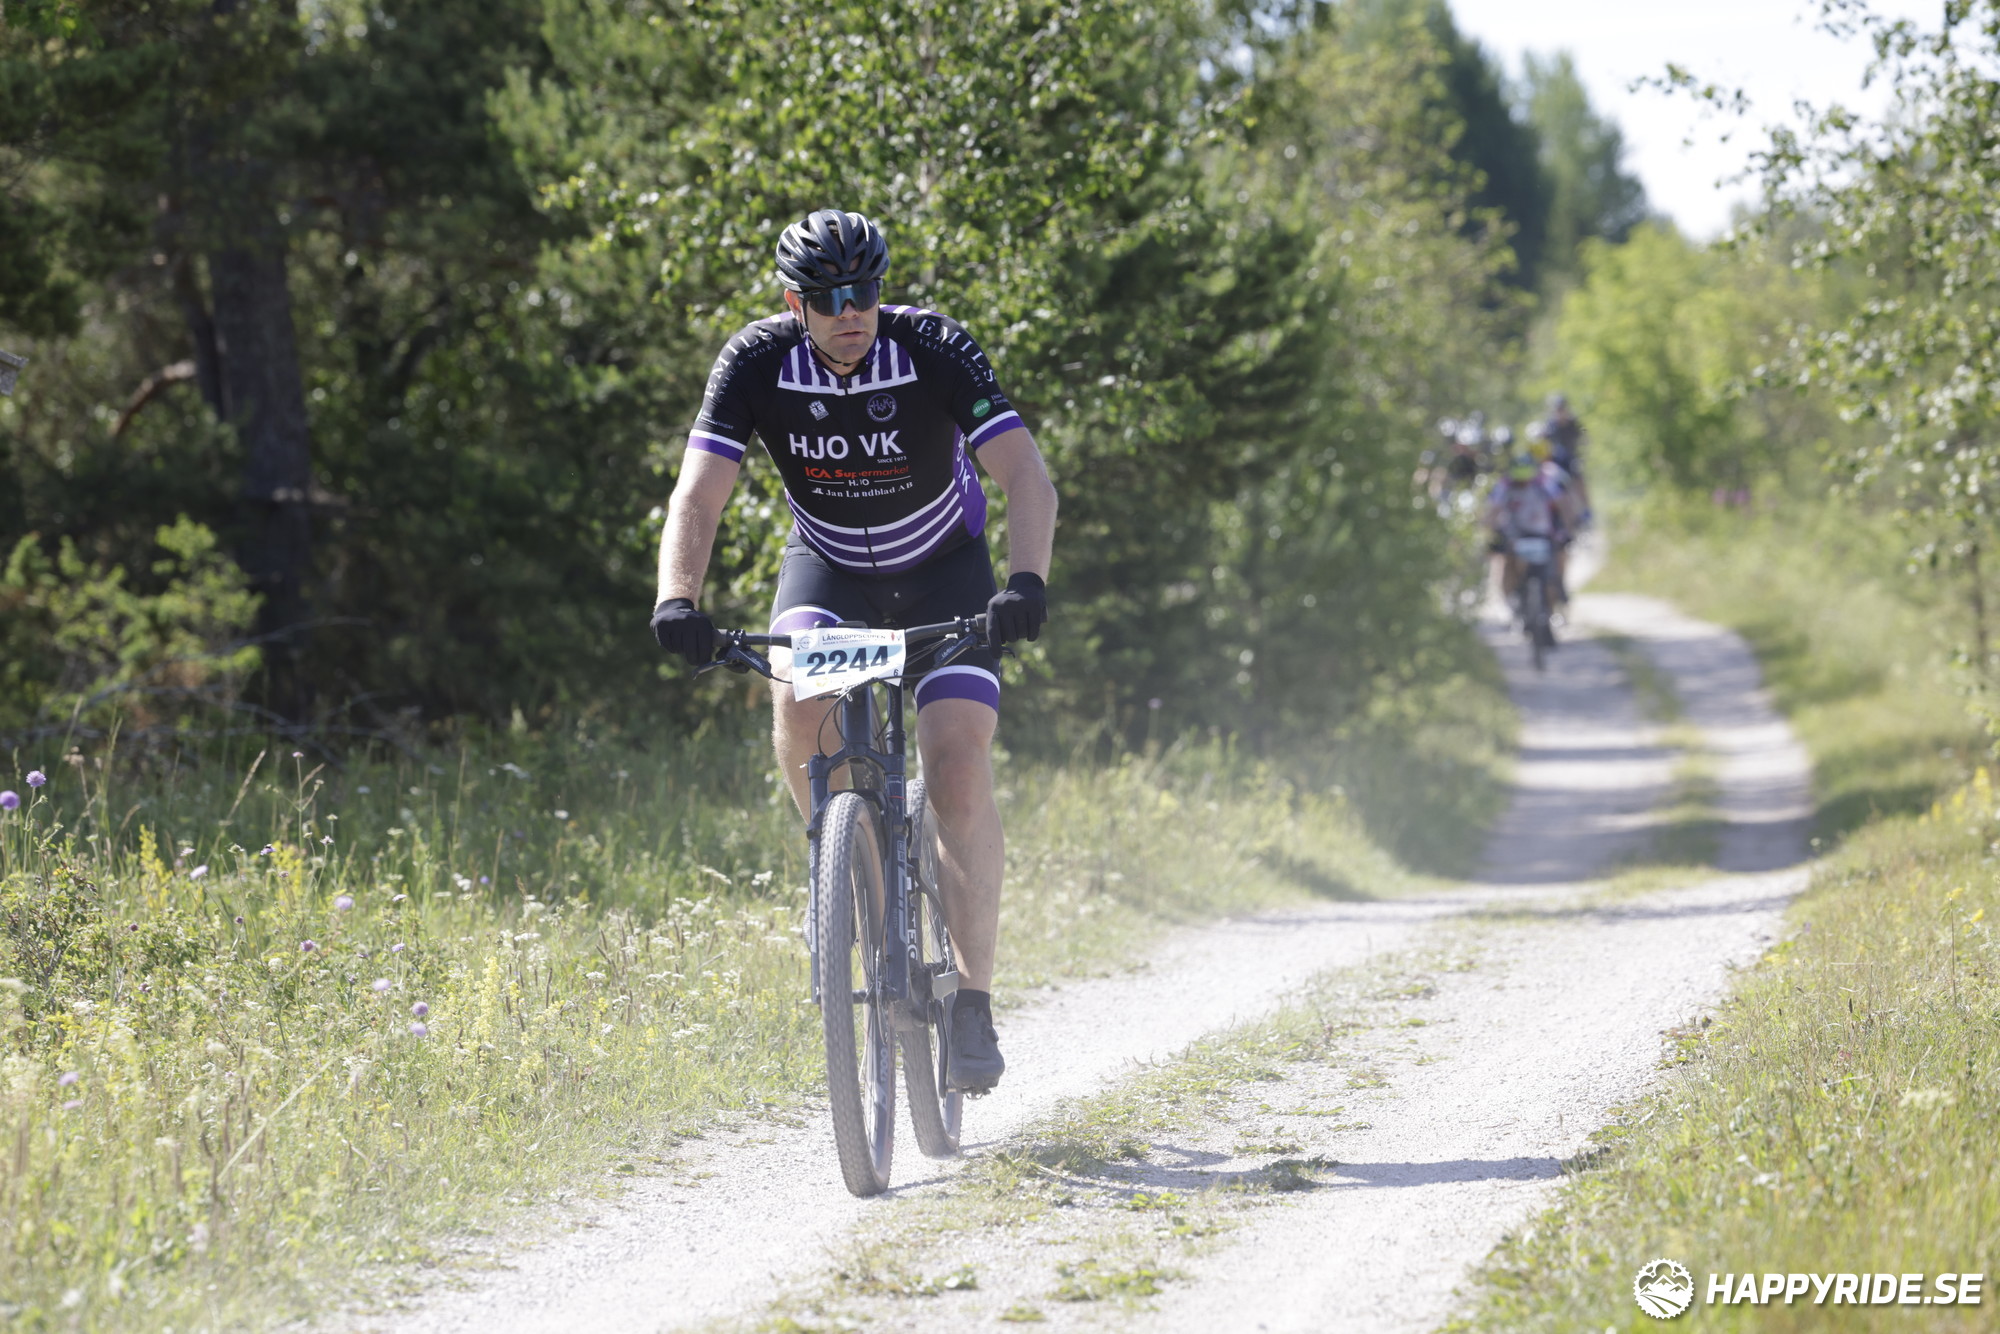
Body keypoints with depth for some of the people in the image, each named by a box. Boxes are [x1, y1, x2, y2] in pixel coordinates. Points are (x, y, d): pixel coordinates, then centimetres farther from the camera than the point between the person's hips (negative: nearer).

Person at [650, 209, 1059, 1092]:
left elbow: (1026, 475, -32)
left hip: (944, 569, -2)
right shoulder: (757, 362, -22)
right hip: (828, 566, 2)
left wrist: (1026, 582, -50)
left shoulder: (933, 349, -26)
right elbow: (698, 495, -27)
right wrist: (677, 599, -46)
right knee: (798, 701, -30)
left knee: (960, 771, -17)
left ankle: (973, 1002, -8)